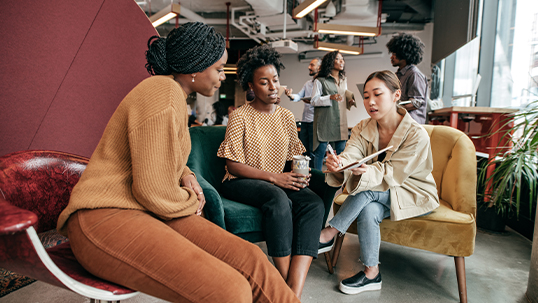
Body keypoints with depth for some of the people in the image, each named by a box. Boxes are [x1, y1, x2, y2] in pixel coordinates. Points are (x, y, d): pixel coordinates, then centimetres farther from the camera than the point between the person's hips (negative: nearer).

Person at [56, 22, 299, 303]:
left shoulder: (174, 93, 15)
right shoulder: (164, 93, -18)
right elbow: (153, 190, -21)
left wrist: (185, 175, 9)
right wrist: (190, 202, -1)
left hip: (151, 212, 9)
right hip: (105, 217, -9)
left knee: (250, 260, -10)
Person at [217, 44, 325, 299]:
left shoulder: (286, 117, 12)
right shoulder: (240, 116, -4)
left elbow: (294, 157, 14)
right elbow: (233, 165, -10)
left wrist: (300, 173, -10)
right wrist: (273, 177, -20)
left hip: (281, 182, 5)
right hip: (240, 183, -4)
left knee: (314, 203, -26)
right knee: (278, 199, -37)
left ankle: (294, 293, -31)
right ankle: (285, 279, -20)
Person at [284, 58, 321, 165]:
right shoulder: (307, 83, 20)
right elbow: (299, 96, 9)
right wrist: (291, 95, -11)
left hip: (314, 121, -8)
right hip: (305, 121, 8)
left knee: (313, 152, -4)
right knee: (304, 150, 13)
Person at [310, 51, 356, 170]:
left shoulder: (344, 80, 18)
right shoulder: (320, 80, -2)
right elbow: (313, 101, -7)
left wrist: (349, 102, 5)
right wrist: (330, 97, -19)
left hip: (341, 120, 6)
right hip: (325, 121, -6)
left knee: (341, 152, 7)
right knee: (320, 151, -3)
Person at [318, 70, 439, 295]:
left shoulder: (416, 135, -22)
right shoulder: (363, 129, -7)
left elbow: (392, 174, -26)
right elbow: (350, 154, -25)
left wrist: (367, 171, -48)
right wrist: (337, 164, -51)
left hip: (414, 196, -4)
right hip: (379, 194, 4)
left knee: (368, 190, -31)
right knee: (368, 212, -29)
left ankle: (328, 234, -22)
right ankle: (371, 274, -15)